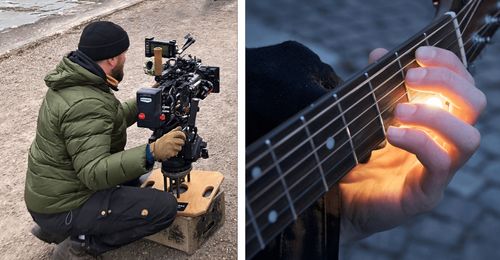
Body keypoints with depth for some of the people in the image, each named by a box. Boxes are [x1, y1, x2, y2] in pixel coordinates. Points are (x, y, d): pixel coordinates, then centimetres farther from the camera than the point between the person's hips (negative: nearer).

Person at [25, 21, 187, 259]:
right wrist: (151, 153, -42)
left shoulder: (70, 79, 2)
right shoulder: (86, 104, -27)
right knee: (165, 207, -14)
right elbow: (94, 173, -34)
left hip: (48, 191, 10)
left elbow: (107, 122, 16)